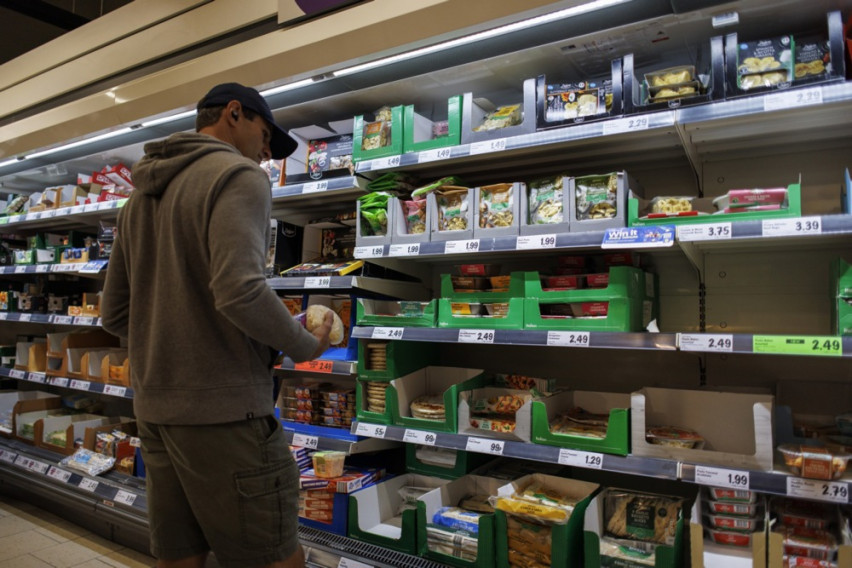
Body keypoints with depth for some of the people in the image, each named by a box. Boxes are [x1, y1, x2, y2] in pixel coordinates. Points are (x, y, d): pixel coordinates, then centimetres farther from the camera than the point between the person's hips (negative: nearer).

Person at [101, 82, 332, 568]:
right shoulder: (239, 175, -8)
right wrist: (306, 346, -9)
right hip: (224, 409, -8)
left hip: (154, 408, 9)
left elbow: (115, 314, 17)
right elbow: (240, 292, -24)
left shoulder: (142, 196, 17)